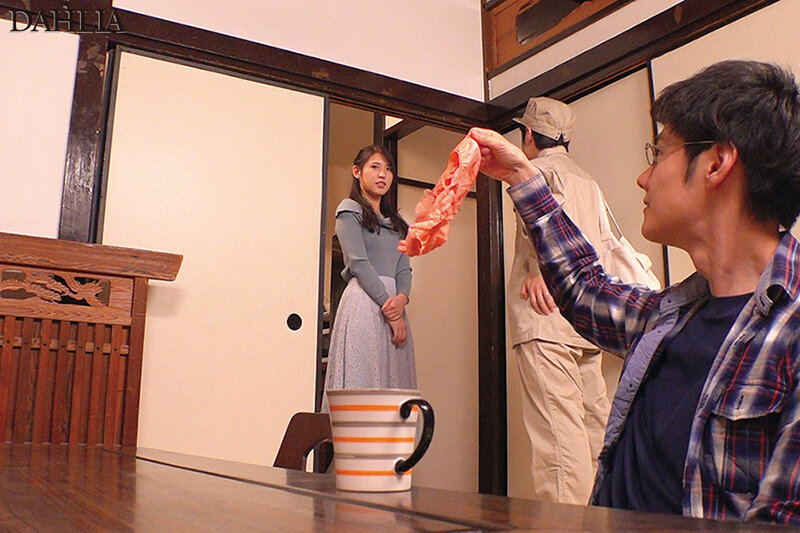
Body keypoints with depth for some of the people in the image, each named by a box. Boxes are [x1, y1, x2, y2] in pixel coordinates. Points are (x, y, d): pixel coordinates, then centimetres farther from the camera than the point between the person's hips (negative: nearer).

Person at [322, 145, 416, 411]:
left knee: (394, 380, 1)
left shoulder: (396, 221, 24)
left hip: (392, 302, 6)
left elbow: (404, 268, 14)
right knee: (362, 385, -10)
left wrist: (402, 298, -8)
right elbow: (359, 263, -7)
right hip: (363, 302, -6)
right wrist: (388, 307, -12)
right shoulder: (350, 209, 4)